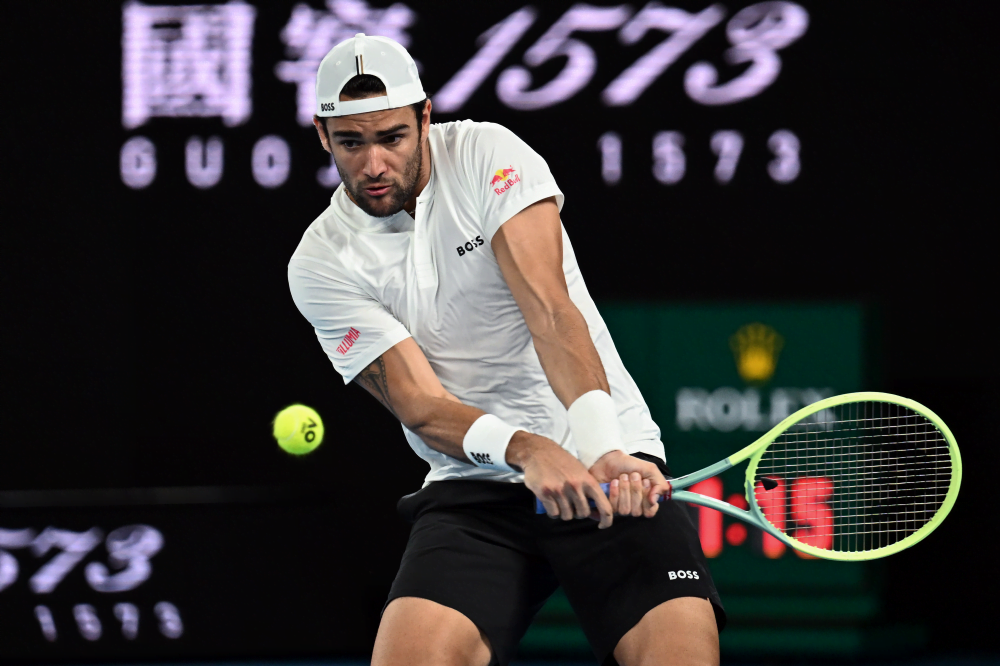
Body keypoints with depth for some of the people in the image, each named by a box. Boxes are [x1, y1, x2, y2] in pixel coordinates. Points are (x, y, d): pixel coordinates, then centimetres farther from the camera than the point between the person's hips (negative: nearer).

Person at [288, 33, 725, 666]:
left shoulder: (487, 154, -3)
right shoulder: (321, 264, -1)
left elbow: (550, 309, -16)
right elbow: (420, 405, -11)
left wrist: (602, 445, -31)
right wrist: (526, 449, -31)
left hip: (609, 465, -1)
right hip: (473, 489, 1)